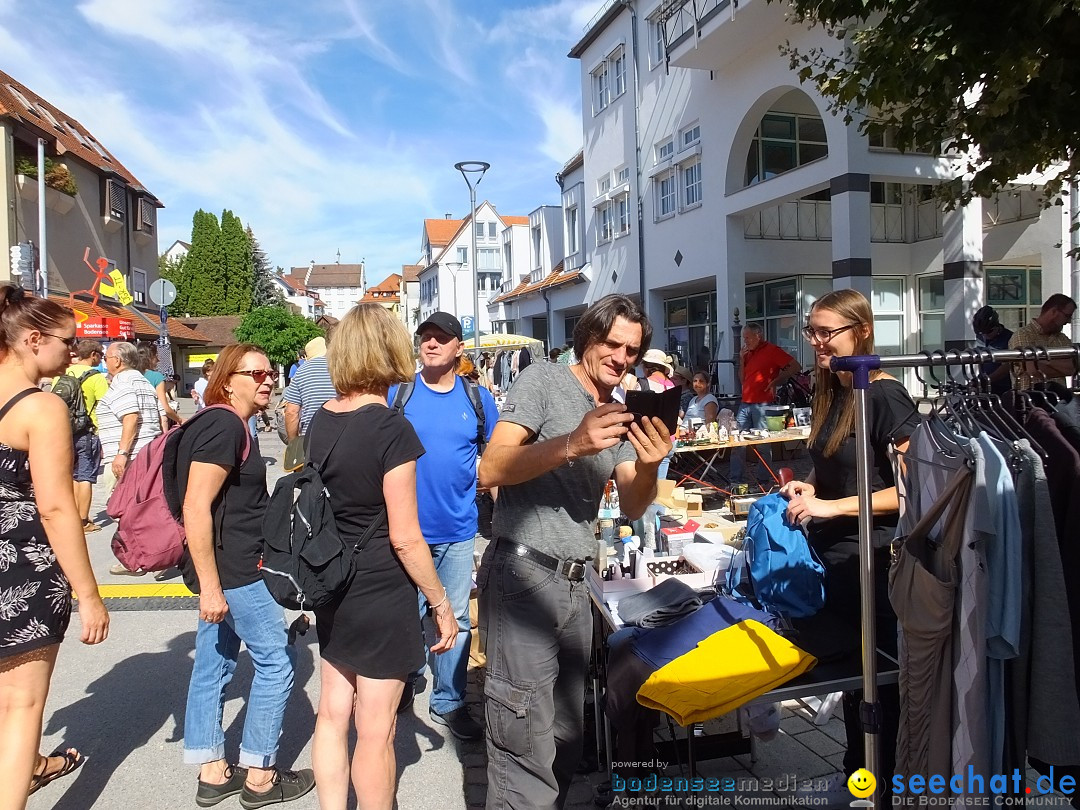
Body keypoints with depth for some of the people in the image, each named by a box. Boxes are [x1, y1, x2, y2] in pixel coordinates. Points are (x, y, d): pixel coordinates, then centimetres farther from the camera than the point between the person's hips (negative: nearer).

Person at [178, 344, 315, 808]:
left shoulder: (226, 424, 13)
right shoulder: (225, 426, -18)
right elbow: (196, 508, -24)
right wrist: (210, 585, -24)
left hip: (223, 567, 10)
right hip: (232, 569, -10)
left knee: (214, 665, 15)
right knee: (277, 661, 2)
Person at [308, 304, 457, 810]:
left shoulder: (320, 420, 2)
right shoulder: (392, 430, -20)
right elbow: (404, 538, -19)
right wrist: (442, 603, -8)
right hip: (381, 596, -7)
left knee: (332, 713, 19)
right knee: (375, 731, 8)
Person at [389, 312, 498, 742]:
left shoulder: (478, 398, 2)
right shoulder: (396, 393, -3)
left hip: (458, 529, 1)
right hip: (406, 526, -1)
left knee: (456, 619, 10)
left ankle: (448, 702, 25)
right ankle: (405, 679, 38)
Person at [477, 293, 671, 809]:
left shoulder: (623, 415, 16)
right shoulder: (543, 381, -5)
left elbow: (632, 508, 6)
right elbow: (490, 470, -18)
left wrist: (648, 467, -16)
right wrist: (572, 445, -33)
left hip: (574, 584, 7)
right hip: (522, 574, -7)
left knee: (566, 742, 17)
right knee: (527, 755, -5)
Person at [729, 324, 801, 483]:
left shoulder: (772, 350, -3)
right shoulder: (749, 353, 18)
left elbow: (795, 366, -8)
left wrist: (775, 382, -11)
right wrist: (742, 359, 9)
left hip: (762, 404, -7)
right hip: (745, 403, 7)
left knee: (763, 445, -1)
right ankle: (735, 479, 8)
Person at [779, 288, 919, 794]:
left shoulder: (885, 396, -16)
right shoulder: (830, 395, 8)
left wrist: (832, 506, -22)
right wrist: (810, 489, 2)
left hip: (871, 561, -8)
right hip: (833, 557, 8)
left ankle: (886, 785, 27)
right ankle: (856, 774, 39)